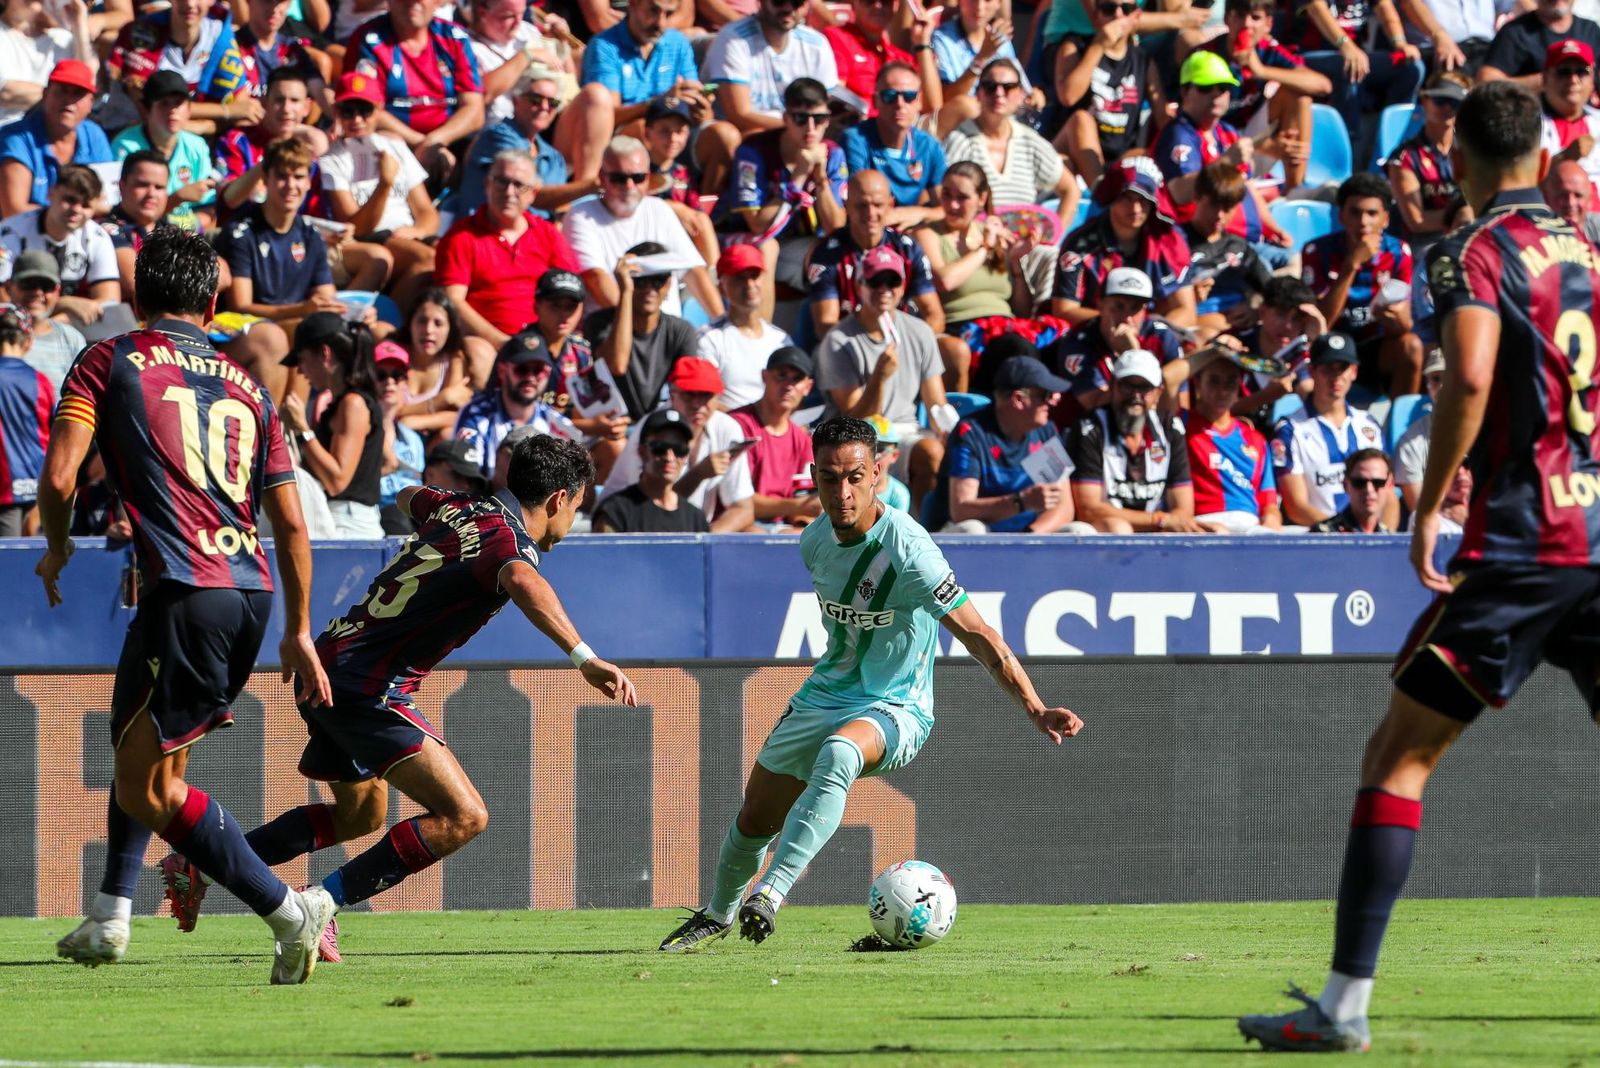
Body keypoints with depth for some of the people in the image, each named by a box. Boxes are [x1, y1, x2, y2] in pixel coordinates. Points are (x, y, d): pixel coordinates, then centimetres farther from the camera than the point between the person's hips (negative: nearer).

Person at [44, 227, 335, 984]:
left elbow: (59, 476, -7)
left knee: (147, 789, -3)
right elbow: (290, 523, 17)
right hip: (251, 591, 7)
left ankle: (290, 911, -11)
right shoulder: (244, 387, 18)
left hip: (185, 591, -7)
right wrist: (298, 633, 25)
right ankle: (109, 917, 30)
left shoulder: (107, 363, 5)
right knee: (137, 735, 27)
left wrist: (57, 548, 14)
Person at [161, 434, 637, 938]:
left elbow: (410, 498, 37)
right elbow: (523, 583, -40)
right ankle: (318, 905, -16)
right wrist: (584, 657, -47)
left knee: (361, 815, 29)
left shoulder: (459, 506, 12)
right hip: (367, 686, -10)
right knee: (463, 817, -16)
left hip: (327, 664, 10)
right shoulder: (509, 542, -14)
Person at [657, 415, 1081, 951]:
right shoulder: (816, 540, -2)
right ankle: (717, 914, 42)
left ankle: (771, 892, -41)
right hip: (822, 698, 7)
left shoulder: (906, 548, -24)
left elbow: (977, 634, -23)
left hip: (894, 710, -7)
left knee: (839, 753, -40)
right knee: (755, 817, 12)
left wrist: (1035, 709, -30)